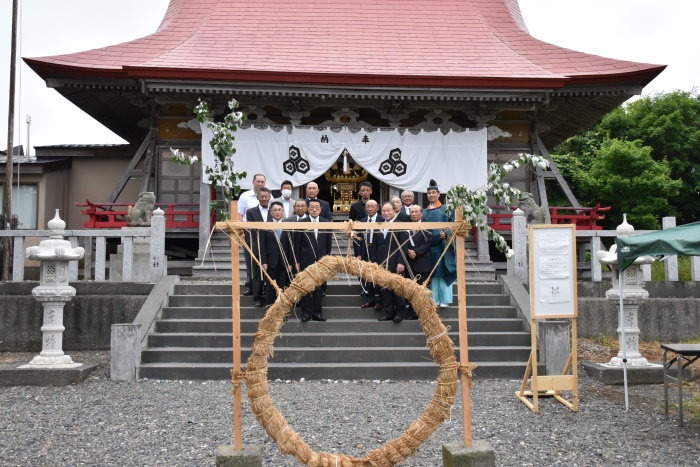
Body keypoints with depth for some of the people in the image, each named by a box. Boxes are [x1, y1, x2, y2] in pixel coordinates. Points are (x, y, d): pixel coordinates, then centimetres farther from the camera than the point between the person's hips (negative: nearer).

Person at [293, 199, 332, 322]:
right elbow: (297, 244, -1)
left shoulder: (327, 223, 3)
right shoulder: (301, 223, -2)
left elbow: (328, 243, 6)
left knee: (319, 287, 6)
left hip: (321, 260, 2)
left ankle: (317, 313, 15)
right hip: (306, 260, -2)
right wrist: (297, 261, -3)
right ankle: (306, 313, 13)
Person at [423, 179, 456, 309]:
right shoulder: (424, 212, 15)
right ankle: (434, 299, 8)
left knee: (443, 273, -3)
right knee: (432, 273, 4)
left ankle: (444, 299, 2)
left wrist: (446, 233, -22)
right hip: (428, 246, 4)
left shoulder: (445, 209, 3)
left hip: (442, 245, -4)